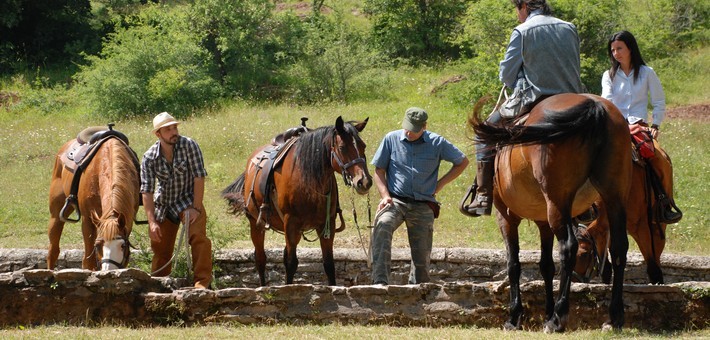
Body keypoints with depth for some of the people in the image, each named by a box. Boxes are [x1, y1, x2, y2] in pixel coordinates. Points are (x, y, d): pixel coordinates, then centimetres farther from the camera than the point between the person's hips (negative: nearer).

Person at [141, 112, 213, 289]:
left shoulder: (189, 146, -16)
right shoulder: (150, 157, -11)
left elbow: (199, 177, -17)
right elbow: (147, 191, -13)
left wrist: (196, 208, -21)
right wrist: (152, 222, -20)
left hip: (188, 202, -3)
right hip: (163, 206, 3)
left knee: (198, 238, -23)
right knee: (160, 247, 9)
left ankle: (202, 282, -23)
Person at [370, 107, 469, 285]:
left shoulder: (437, 143, 3)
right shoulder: (391, 139, 3)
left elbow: (462, 162, 14)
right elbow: (379, 170, 8)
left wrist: (440, 184, 6)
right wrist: (385, 195, -8)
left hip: (423, 205, 1)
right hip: (396, 201, -1)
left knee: (422, 255, 1)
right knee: (382, 225, -33)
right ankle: (380, 280, -42)